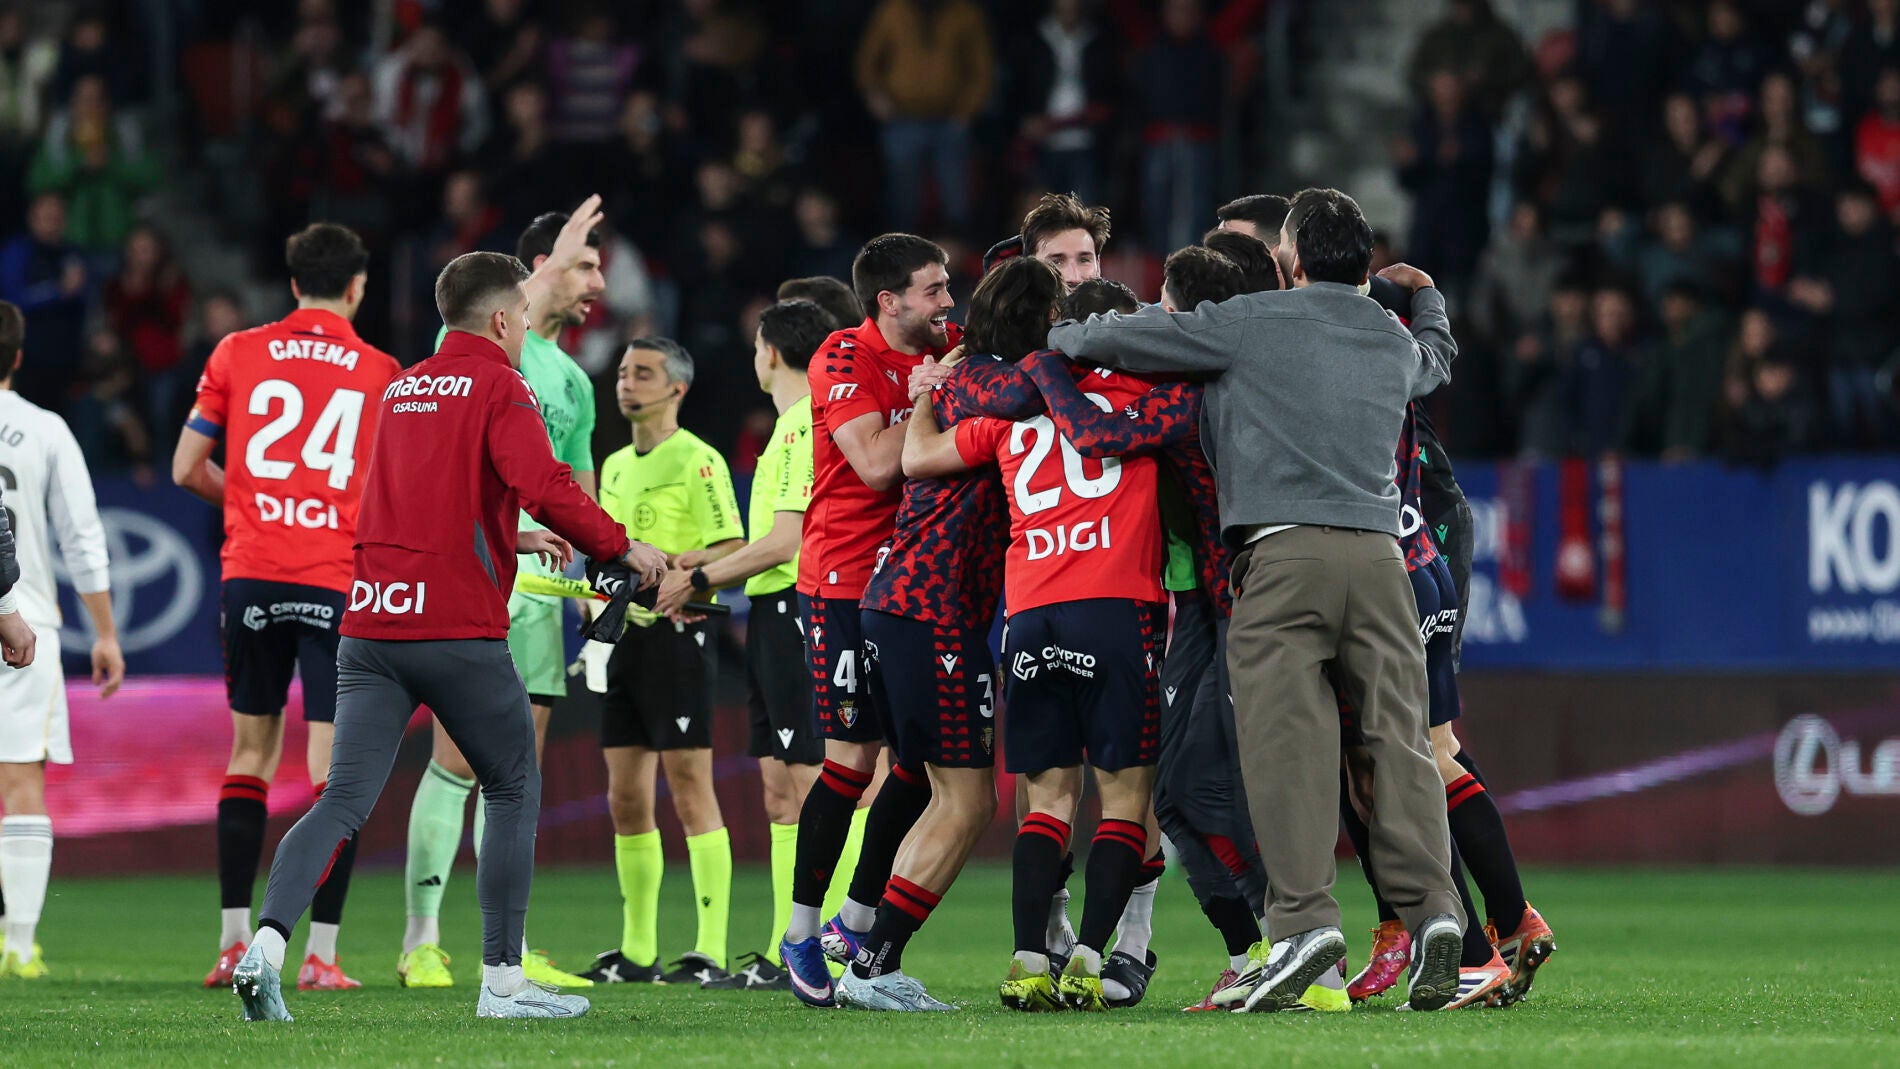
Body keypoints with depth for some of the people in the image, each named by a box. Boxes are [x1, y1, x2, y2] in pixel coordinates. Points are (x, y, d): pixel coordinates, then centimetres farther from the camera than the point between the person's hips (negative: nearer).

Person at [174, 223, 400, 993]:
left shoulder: (238, 354, 5)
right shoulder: (381, 374, 3)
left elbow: (187, 469, 9)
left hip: (251, 575, 2)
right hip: (338, 582, -2)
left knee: (251, 754, 13)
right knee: (334, 768, 0)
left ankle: (234, 942, 10)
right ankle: (320, 953, -5)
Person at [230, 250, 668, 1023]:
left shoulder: (402, 389, 20)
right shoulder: (499, 387, -3)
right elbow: (545, 487, -17)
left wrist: (513, 540, 40)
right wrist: (619, 548, -4)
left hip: (371, 622, 6)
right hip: (458, 628, -6)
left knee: (344, 802, -1)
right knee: (514, 791, 11)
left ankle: (266, 946, -21)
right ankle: (503, 980, 10)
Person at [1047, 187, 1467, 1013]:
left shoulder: (1250, 323, 5)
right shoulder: (1396, 341, 21)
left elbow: (1106, 341, 6)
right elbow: (1438, 359, 49)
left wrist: (1061, 334, 28)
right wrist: (1425, 293, 68)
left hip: (1284, 549, -4)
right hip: (1378, 550, 4)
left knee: (1285, 736, -9)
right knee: (1397, 735, 2)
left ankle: (1304, 916, -19)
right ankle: (1431, 908, -9)